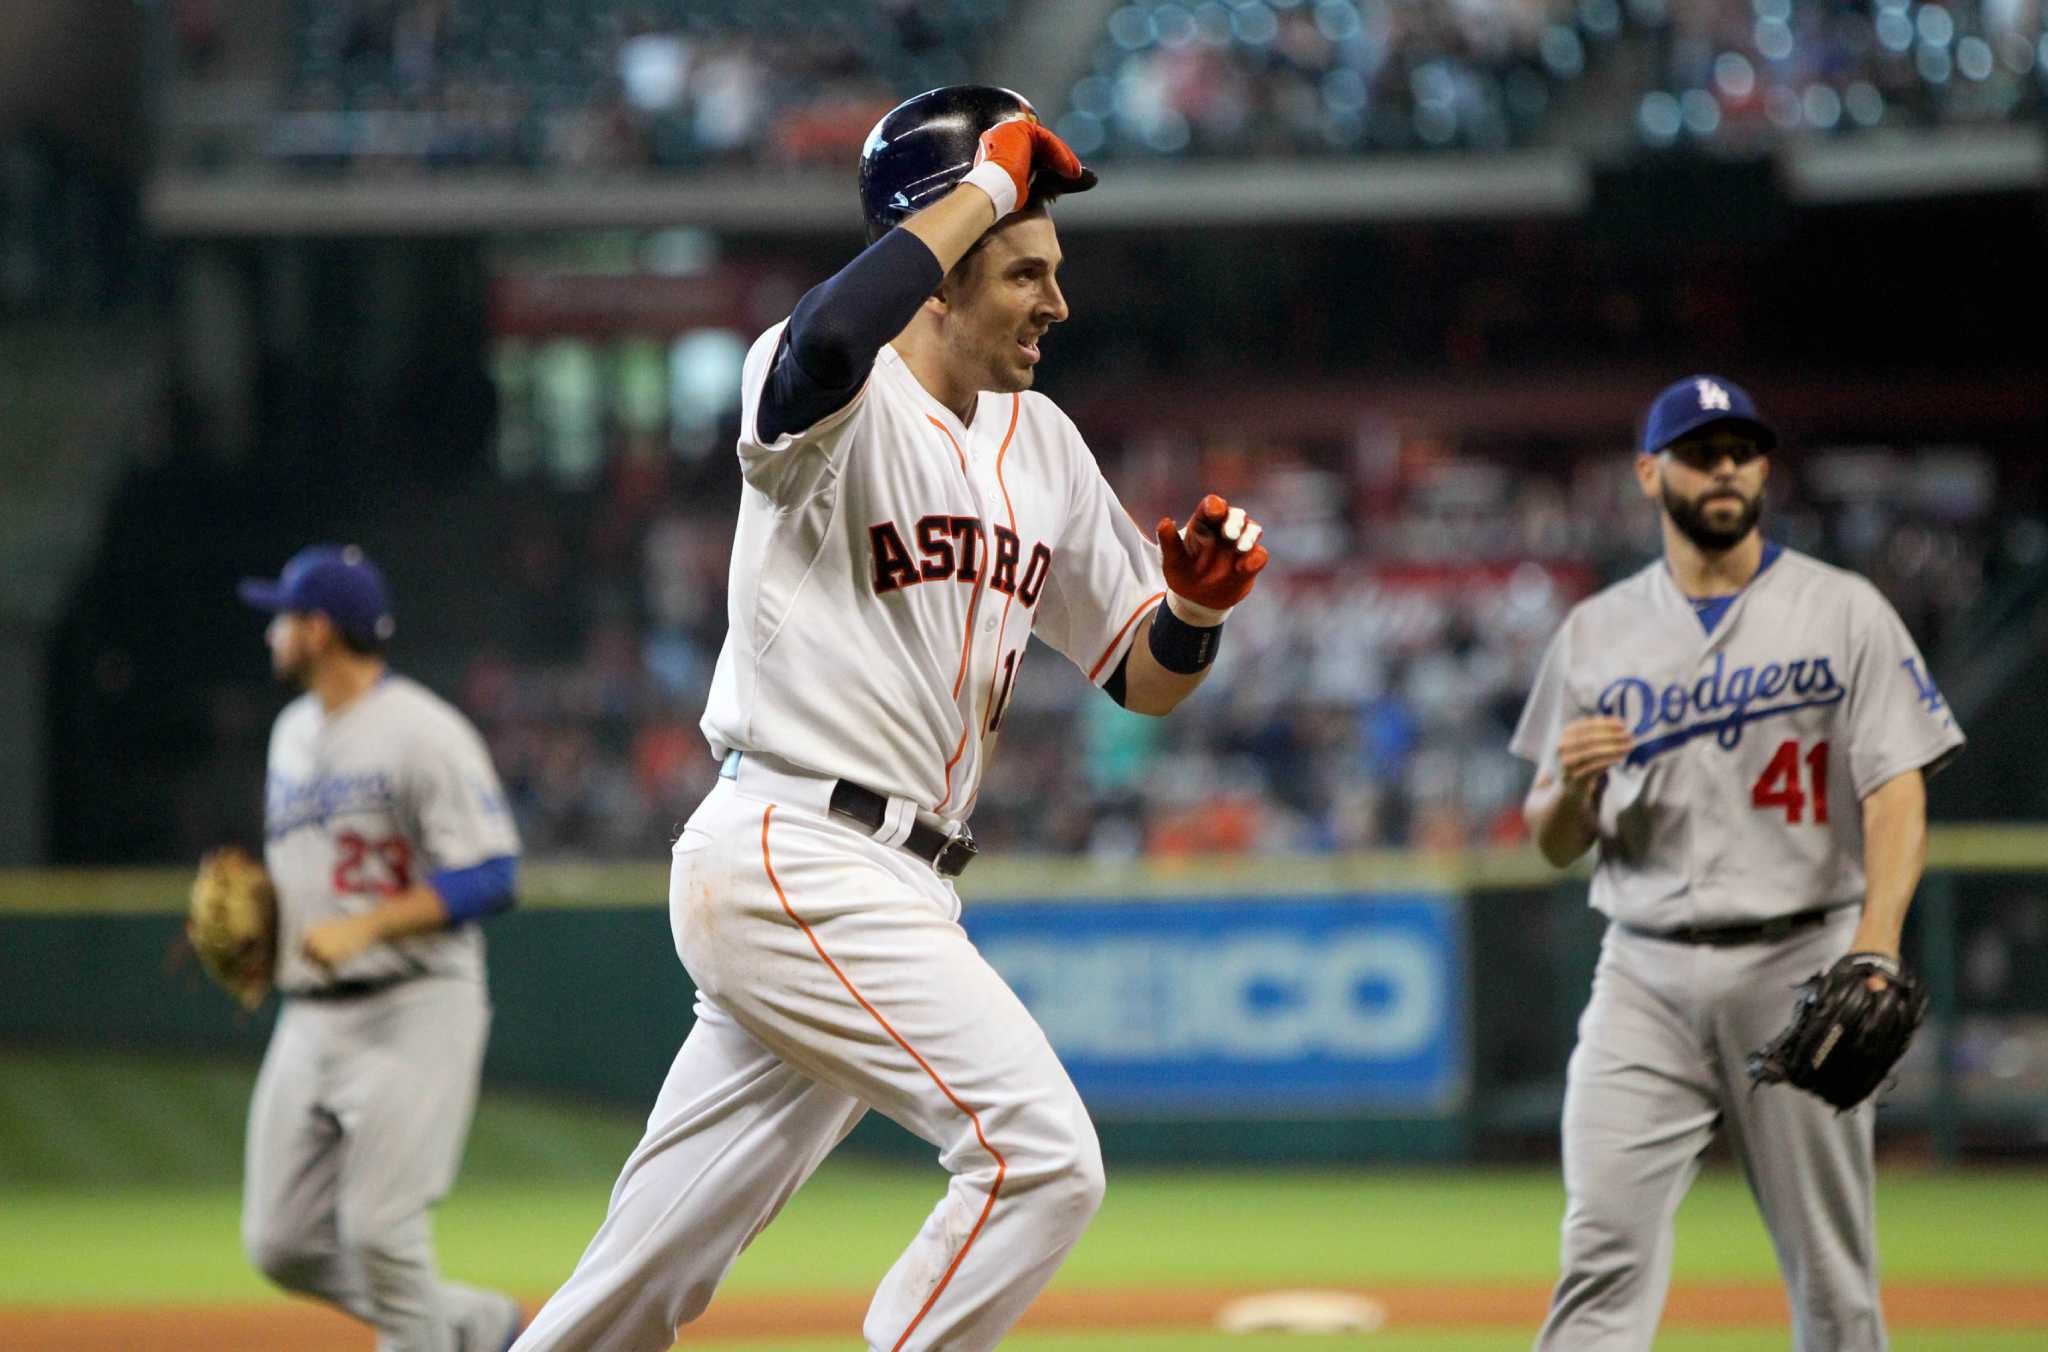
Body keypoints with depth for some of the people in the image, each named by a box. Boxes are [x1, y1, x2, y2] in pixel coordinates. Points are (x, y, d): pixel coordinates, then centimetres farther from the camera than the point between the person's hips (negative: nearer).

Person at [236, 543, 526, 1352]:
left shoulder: (422, 732, -12)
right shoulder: (293, 732, 16)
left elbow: (489, 876, -17)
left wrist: (364, 926, -25)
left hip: (414, 1010, -9)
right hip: (309, 1016, 9)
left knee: (378, 1227, -15)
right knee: (281, 1245, 4)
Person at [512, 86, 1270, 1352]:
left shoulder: (1040, 444, 16)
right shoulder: (835, 397, -9)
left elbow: (1146, 675, 19)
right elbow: (836, 334, -36)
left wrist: (1198, 601, -4)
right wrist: (987, 181, -23)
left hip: (899, 899, 8)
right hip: (795, 858, -8)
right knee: (1041, 1154, -18)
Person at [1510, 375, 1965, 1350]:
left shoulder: (1844, 612, 5)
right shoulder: (1596, 633, 12)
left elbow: (1898, 791, -5)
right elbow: (1553, 846, 15)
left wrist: (1877, 943, -21)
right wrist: (1571, 785, -10)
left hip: (1798, 965, -1)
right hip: (1646, 976, 1)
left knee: (1831, 1270, 1)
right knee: (1606, 1245, -13)